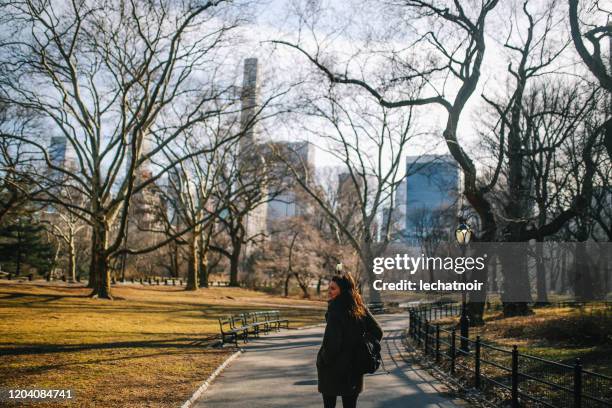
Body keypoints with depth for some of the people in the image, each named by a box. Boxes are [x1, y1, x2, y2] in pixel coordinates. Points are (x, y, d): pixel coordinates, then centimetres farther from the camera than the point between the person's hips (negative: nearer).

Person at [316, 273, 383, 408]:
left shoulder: (335, 310, -17)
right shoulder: (360, 308, 3)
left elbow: (332, 342, -22)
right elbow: (377, 332, 6)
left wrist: (322, 362, -8)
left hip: (333, 369, -6)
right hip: (354, 370, 6)